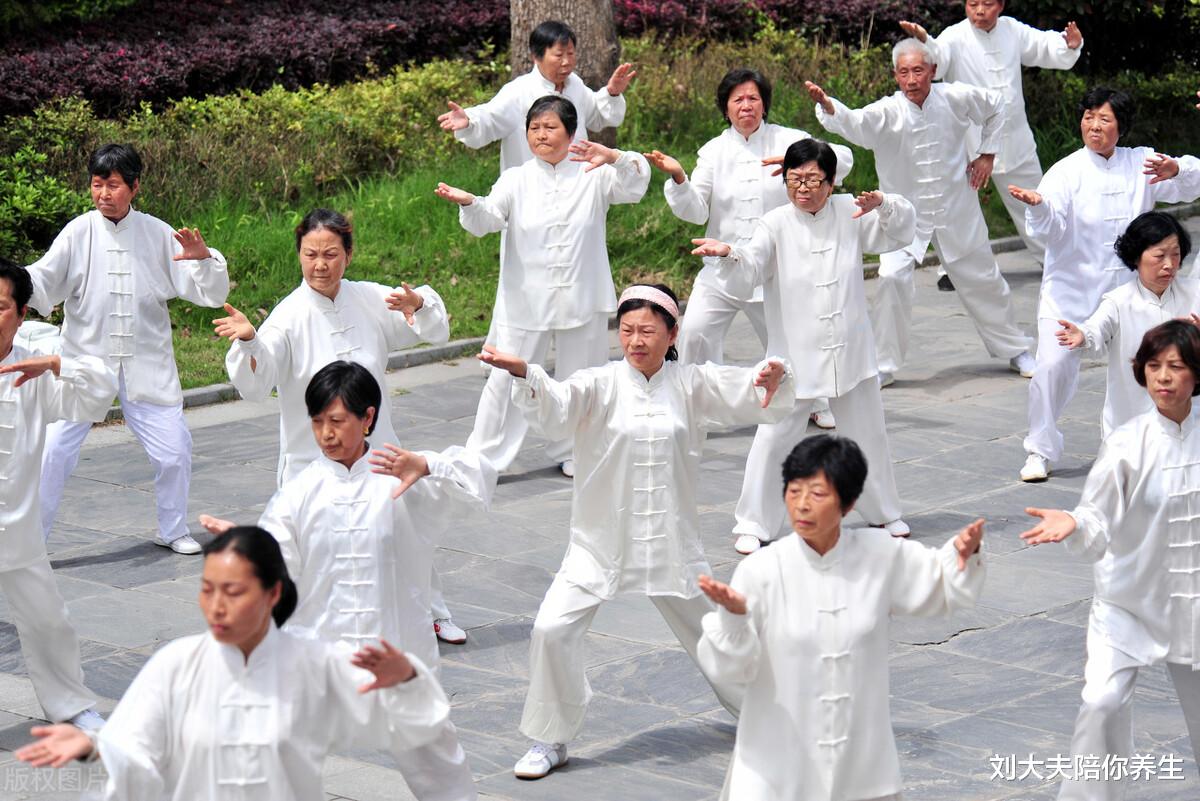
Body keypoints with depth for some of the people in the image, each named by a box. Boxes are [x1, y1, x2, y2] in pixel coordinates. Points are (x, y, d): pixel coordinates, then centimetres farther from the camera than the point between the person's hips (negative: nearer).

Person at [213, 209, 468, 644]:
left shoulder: (369, 300, -3)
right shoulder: (290, 316, -16)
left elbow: (434, 331, 7)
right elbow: (256, 383, -27)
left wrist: (418, 305, -16)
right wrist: (248, 341, -47)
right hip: (311, 457, -5)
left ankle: (432, 614, 42)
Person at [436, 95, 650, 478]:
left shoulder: (593, 176, 1)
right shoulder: (516, 180, 1)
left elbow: (634, 187, -13)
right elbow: (488, 219, -12)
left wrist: (614, 157, -33)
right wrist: (469, 203, -35)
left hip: (581, 299, 1)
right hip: (525, 300, -1)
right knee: (506, 379, 0)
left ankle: (574, 455, 29)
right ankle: (482, 458, 7)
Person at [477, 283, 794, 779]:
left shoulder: (692, 385, -1)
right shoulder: (601, 385, -8)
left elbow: (748, 395, -8)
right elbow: (556, 407, -26)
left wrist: (773, 377, -32)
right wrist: (522, 372, -46)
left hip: (670, 544, 2)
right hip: (601, 543, -1)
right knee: (553, 630, -13)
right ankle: (550, 740, 6)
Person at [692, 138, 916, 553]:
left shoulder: (849, 213, 1)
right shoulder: (776, 224, -9)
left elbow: (902, 230, 8)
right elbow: (747, 273, -20)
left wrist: (883, 205, -13)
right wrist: (728, 254, -42)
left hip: (850, 351, 3)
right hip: (794, 354, -3)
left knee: (868, 433, 16)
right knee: (774, 437, -5)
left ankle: (883, 511, 35)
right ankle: (754, 523, 6)